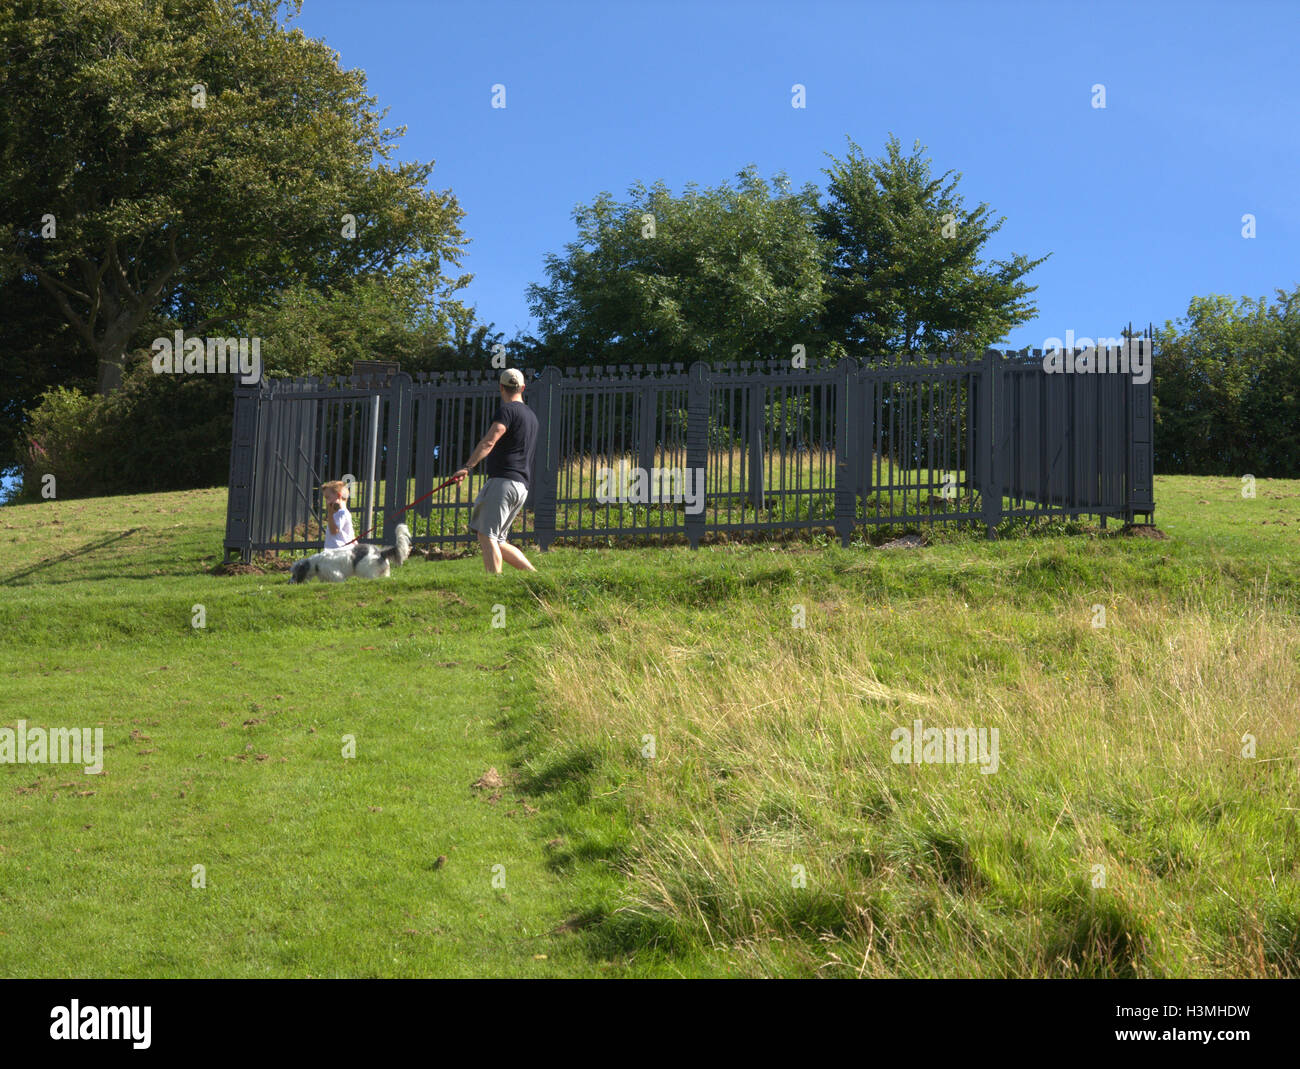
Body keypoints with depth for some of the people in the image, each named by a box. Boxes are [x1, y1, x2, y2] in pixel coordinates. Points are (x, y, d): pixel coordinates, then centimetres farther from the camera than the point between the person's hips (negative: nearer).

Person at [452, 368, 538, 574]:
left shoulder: (507, 410, -4)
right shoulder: (531, 415, 24)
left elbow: (489, 442, -21)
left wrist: (467, 467, -29)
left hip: (503, 481, -9)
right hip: (522, 486, 9)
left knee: (487, 536, -14)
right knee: (497, 542, 10)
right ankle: (535, 574, 2)